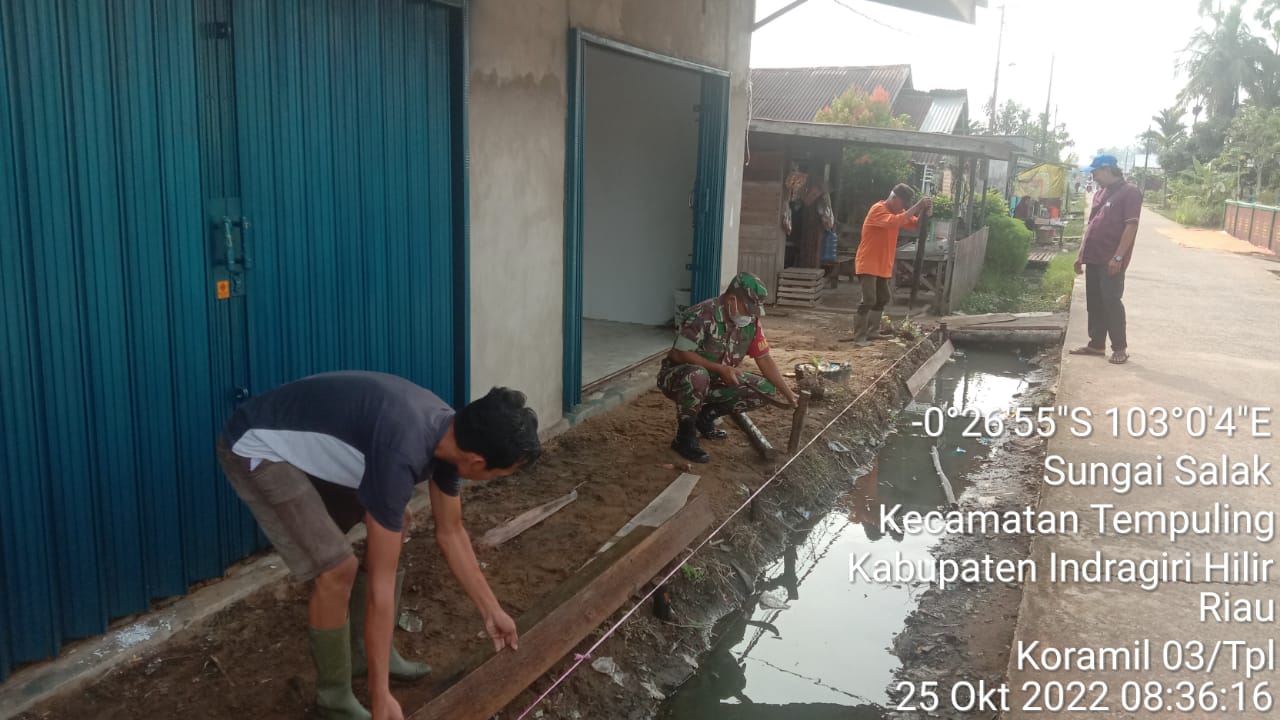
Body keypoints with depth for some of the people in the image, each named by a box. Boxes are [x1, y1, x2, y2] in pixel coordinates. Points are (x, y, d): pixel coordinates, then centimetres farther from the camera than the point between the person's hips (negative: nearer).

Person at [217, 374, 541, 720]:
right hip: (258, 449, -9)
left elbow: (451, 534, 6)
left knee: (395, 522, 11)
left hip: (307, 443, 9)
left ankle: (366, 651, 24)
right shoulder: (401, 453, -36)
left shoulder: (450, 432, -9)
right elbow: (380, 582, -31)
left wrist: (492, 612, 12)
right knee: (338, 570, -16)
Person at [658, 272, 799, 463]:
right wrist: (720, 369, -30)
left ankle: (706, 415, 8)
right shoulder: (701, 315, -28)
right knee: (698, 375, -42)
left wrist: (789, 394, -6)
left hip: (714, 382, 7)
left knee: (766, 390, -8)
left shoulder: (751, 322, -7)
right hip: (677, 376, -7)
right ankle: (684, 437, -19)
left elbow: (764, 359, 0)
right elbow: (679, 354, -27)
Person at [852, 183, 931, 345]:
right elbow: (895, 222, -34)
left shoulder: (898, 211, 10)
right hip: (868, 264, -9)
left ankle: (872, 331, 28)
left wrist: (924, 211, -12)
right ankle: (859, 336, -11)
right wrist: (917, 207, -32)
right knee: (869, 300, -15)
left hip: (883, 265, 10)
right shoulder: (878, 209, -17)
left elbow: (916, 225, 7)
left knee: (882, 299, 17)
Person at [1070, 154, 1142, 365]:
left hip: (1111, 261, -8)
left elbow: (1131, 226, -15)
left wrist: (1118, 257, -21)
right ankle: (1096, 344, 19)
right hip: (1093, 258, 8)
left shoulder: (1130, 192, -8)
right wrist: (1081, 254, 17)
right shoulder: (1100, 193, 17)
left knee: (1111, 302, -7)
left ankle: (1120, 348, 1)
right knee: (1094, 303, 10)